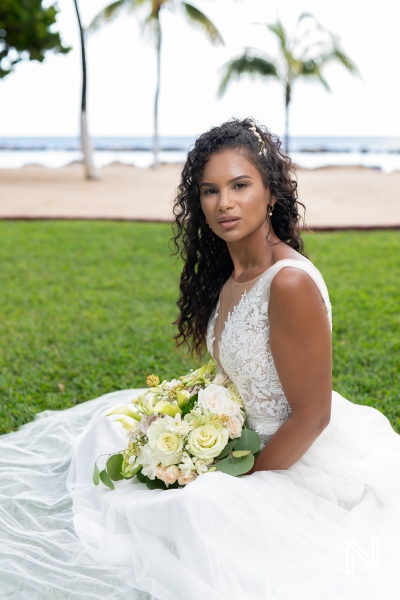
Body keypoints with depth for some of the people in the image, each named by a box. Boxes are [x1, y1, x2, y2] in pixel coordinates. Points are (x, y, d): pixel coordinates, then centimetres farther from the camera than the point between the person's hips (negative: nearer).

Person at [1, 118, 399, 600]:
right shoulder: (229, 273, 1)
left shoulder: (290, 282, -27)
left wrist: (242, 485, -15)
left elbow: (311, 415, -23)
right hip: (252, 436, 9)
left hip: (302, 464, -9)